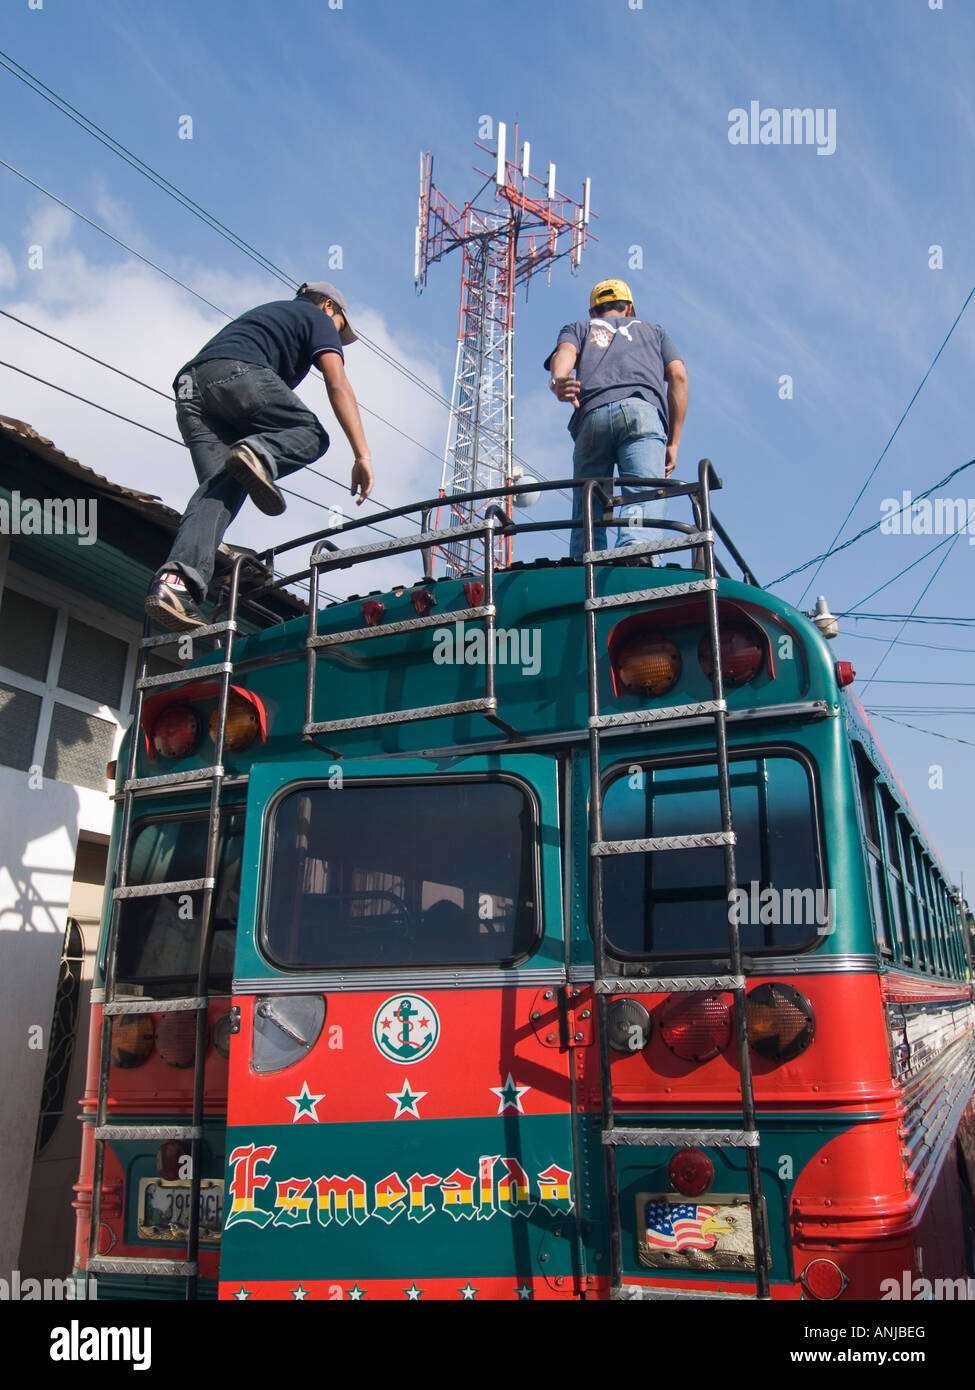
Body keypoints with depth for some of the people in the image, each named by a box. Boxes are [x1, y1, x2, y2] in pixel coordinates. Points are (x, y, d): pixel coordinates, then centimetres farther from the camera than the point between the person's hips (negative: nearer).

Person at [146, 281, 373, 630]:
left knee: (218, 486, -4)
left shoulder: (266, 312, 43)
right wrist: (362, 455, -7)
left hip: (189, 384, 7)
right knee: (311, 434, 10)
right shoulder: (318, 318, 20)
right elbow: (337, 385, 2)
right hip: (238, 372, -6)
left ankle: (177, 580, -25)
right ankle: (259, 454, -22)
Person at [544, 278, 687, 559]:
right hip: (643, 409, -1)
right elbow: (678, 375, 20)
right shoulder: (653, 330, 36)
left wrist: (558, 381, -13)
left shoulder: (579, 328, 34)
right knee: (646, 496, -19)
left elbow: (564, 353, 9)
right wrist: (673, 442, 15)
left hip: (591, 414, 1)